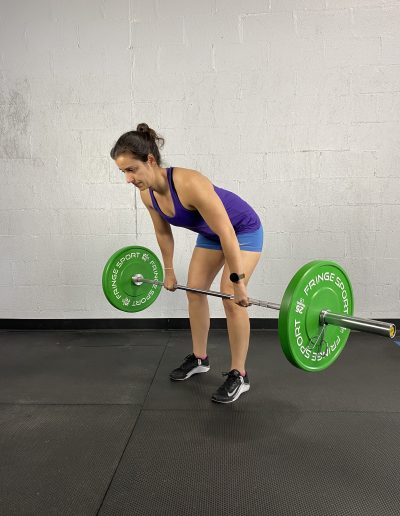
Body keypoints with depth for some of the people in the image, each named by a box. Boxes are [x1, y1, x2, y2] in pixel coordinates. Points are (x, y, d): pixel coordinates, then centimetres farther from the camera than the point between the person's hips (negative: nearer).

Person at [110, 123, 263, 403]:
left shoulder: (190, 184, -38)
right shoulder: (148, 194, -14)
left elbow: (227, 234, -35)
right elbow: (163, 232, 3)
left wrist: (238, 282, -30)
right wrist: (169, 271, 11)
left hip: (243, 229, -7)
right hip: (211, 233, 8)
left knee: (232, 299, -14)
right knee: (195, 291, 7)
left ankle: (239, 375, 2)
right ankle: (199, 358, 25)